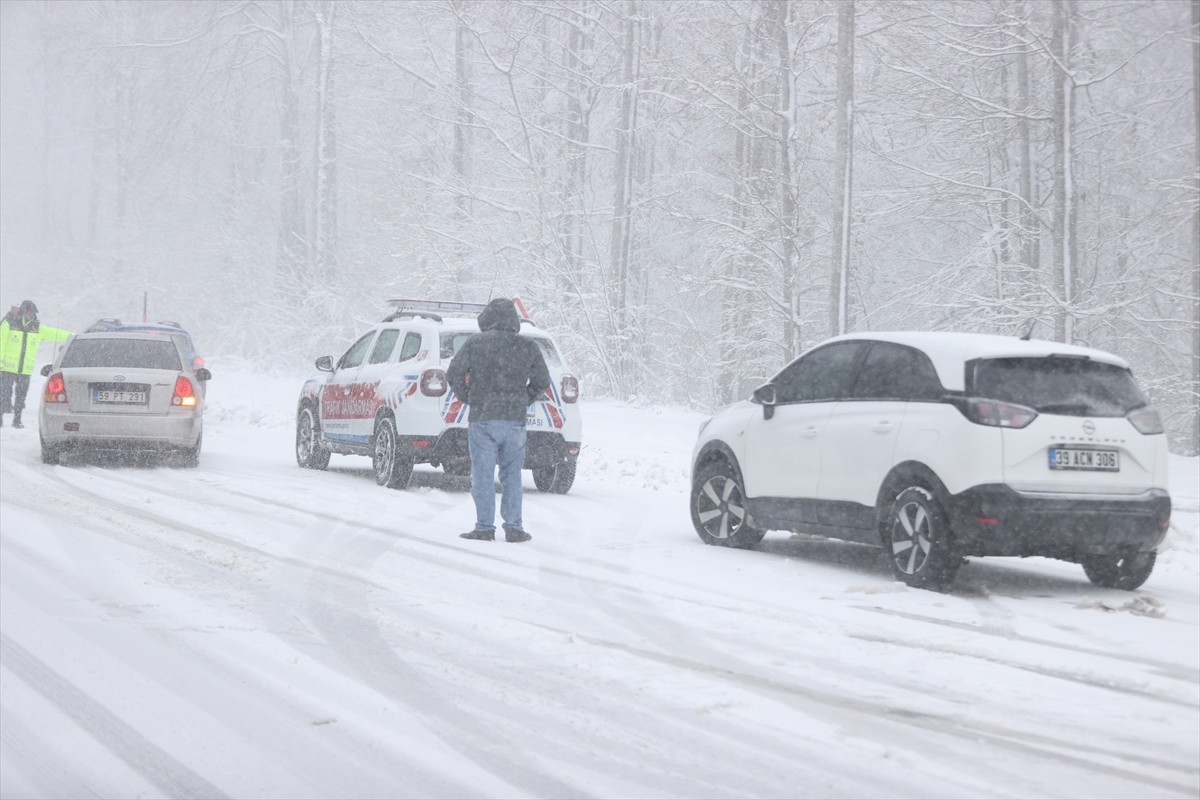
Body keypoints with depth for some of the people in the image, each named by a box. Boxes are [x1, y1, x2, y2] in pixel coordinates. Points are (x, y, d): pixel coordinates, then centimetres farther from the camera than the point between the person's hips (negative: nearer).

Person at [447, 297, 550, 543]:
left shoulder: (476, 343, -2)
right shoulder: (527, 347, 5)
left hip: (481, 419, -2)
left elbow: (454, 374, -1)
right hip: (515, 420, 2)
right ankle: (514, 527, 6)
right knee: (511, 475, 9)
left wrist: (467, 398, 13)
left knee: (483, 475, 3)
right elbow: (542, 381, 10)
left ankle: (484, 527, 2)